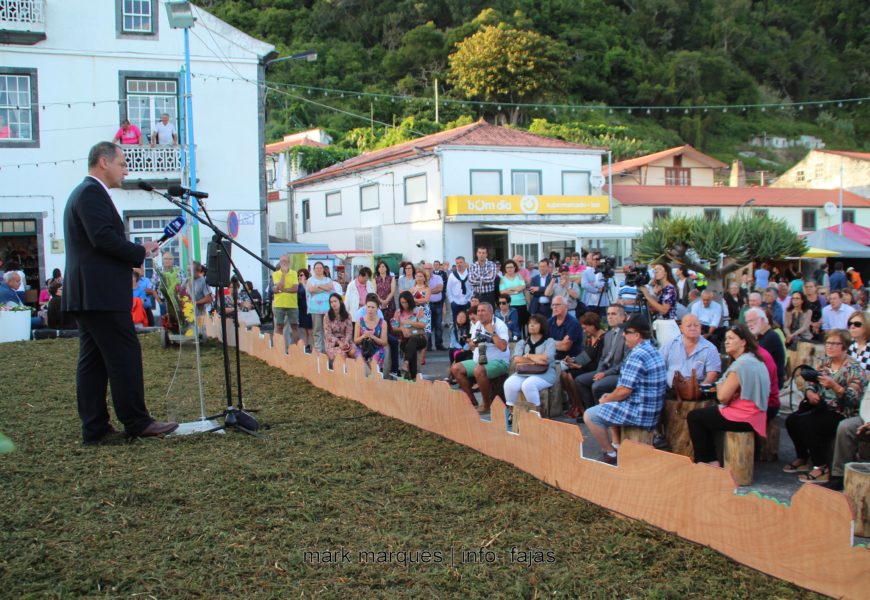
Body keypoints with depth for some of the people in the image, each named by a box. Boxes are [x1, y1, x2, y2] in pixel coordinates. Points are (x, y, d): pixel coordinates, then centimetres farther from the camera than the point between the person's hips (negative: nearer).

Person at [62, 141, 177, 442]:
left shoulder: (82, 192, 22)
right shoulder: (93, 192, -11)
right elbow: (104, 238, -21)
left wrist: (135, 254, 9)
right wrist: (142, 251, -9)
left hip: (86, 294, 11)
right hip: (101, 293, -11)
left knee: (93, 360, 9)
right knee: (125, 356, -6)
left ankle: (94, 427, 11)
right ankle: (137, 422, -1)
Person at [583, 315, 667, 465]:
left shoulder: (637, 355, -21)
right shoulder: (651, 350, 11)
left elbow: (624, 390, -21)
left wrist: (606, 400, -4)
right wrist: (611, 396, 11)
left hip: (639, 413, -10)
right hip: (650, 410, 10)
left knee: (589, 416, -5)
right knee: (608, 406, 31)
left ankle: (611, 454, 3)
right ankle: (616, 444, 25)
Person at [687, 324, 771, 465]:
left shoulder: (741, 364, -21)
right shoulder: (754, 359, 11)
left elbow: (723, 397, -20)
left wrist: (720, 387, 1)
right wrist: (724, 388, -10)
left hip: (744, 419, -10)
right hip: (753, 414, 10)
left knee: (693, 417, 2)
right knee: (705, 414, 22)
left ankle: (703, 461, 12)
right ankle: (711, 461, 20)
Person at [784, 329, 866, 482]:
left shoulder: (854, 368, -8)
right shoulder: (824, 362, 11)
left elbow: (854, 398, -17)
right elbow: (810, 383, 12)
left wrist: (834, 386, -32)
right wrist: (810, 393, -11)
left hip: (842, 414, -7)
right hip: (821, 407, 7)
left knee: (806, 423, -28)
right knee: (791, 420, -16)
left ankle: (821, 467, -13)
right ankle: (803, 459, 5)